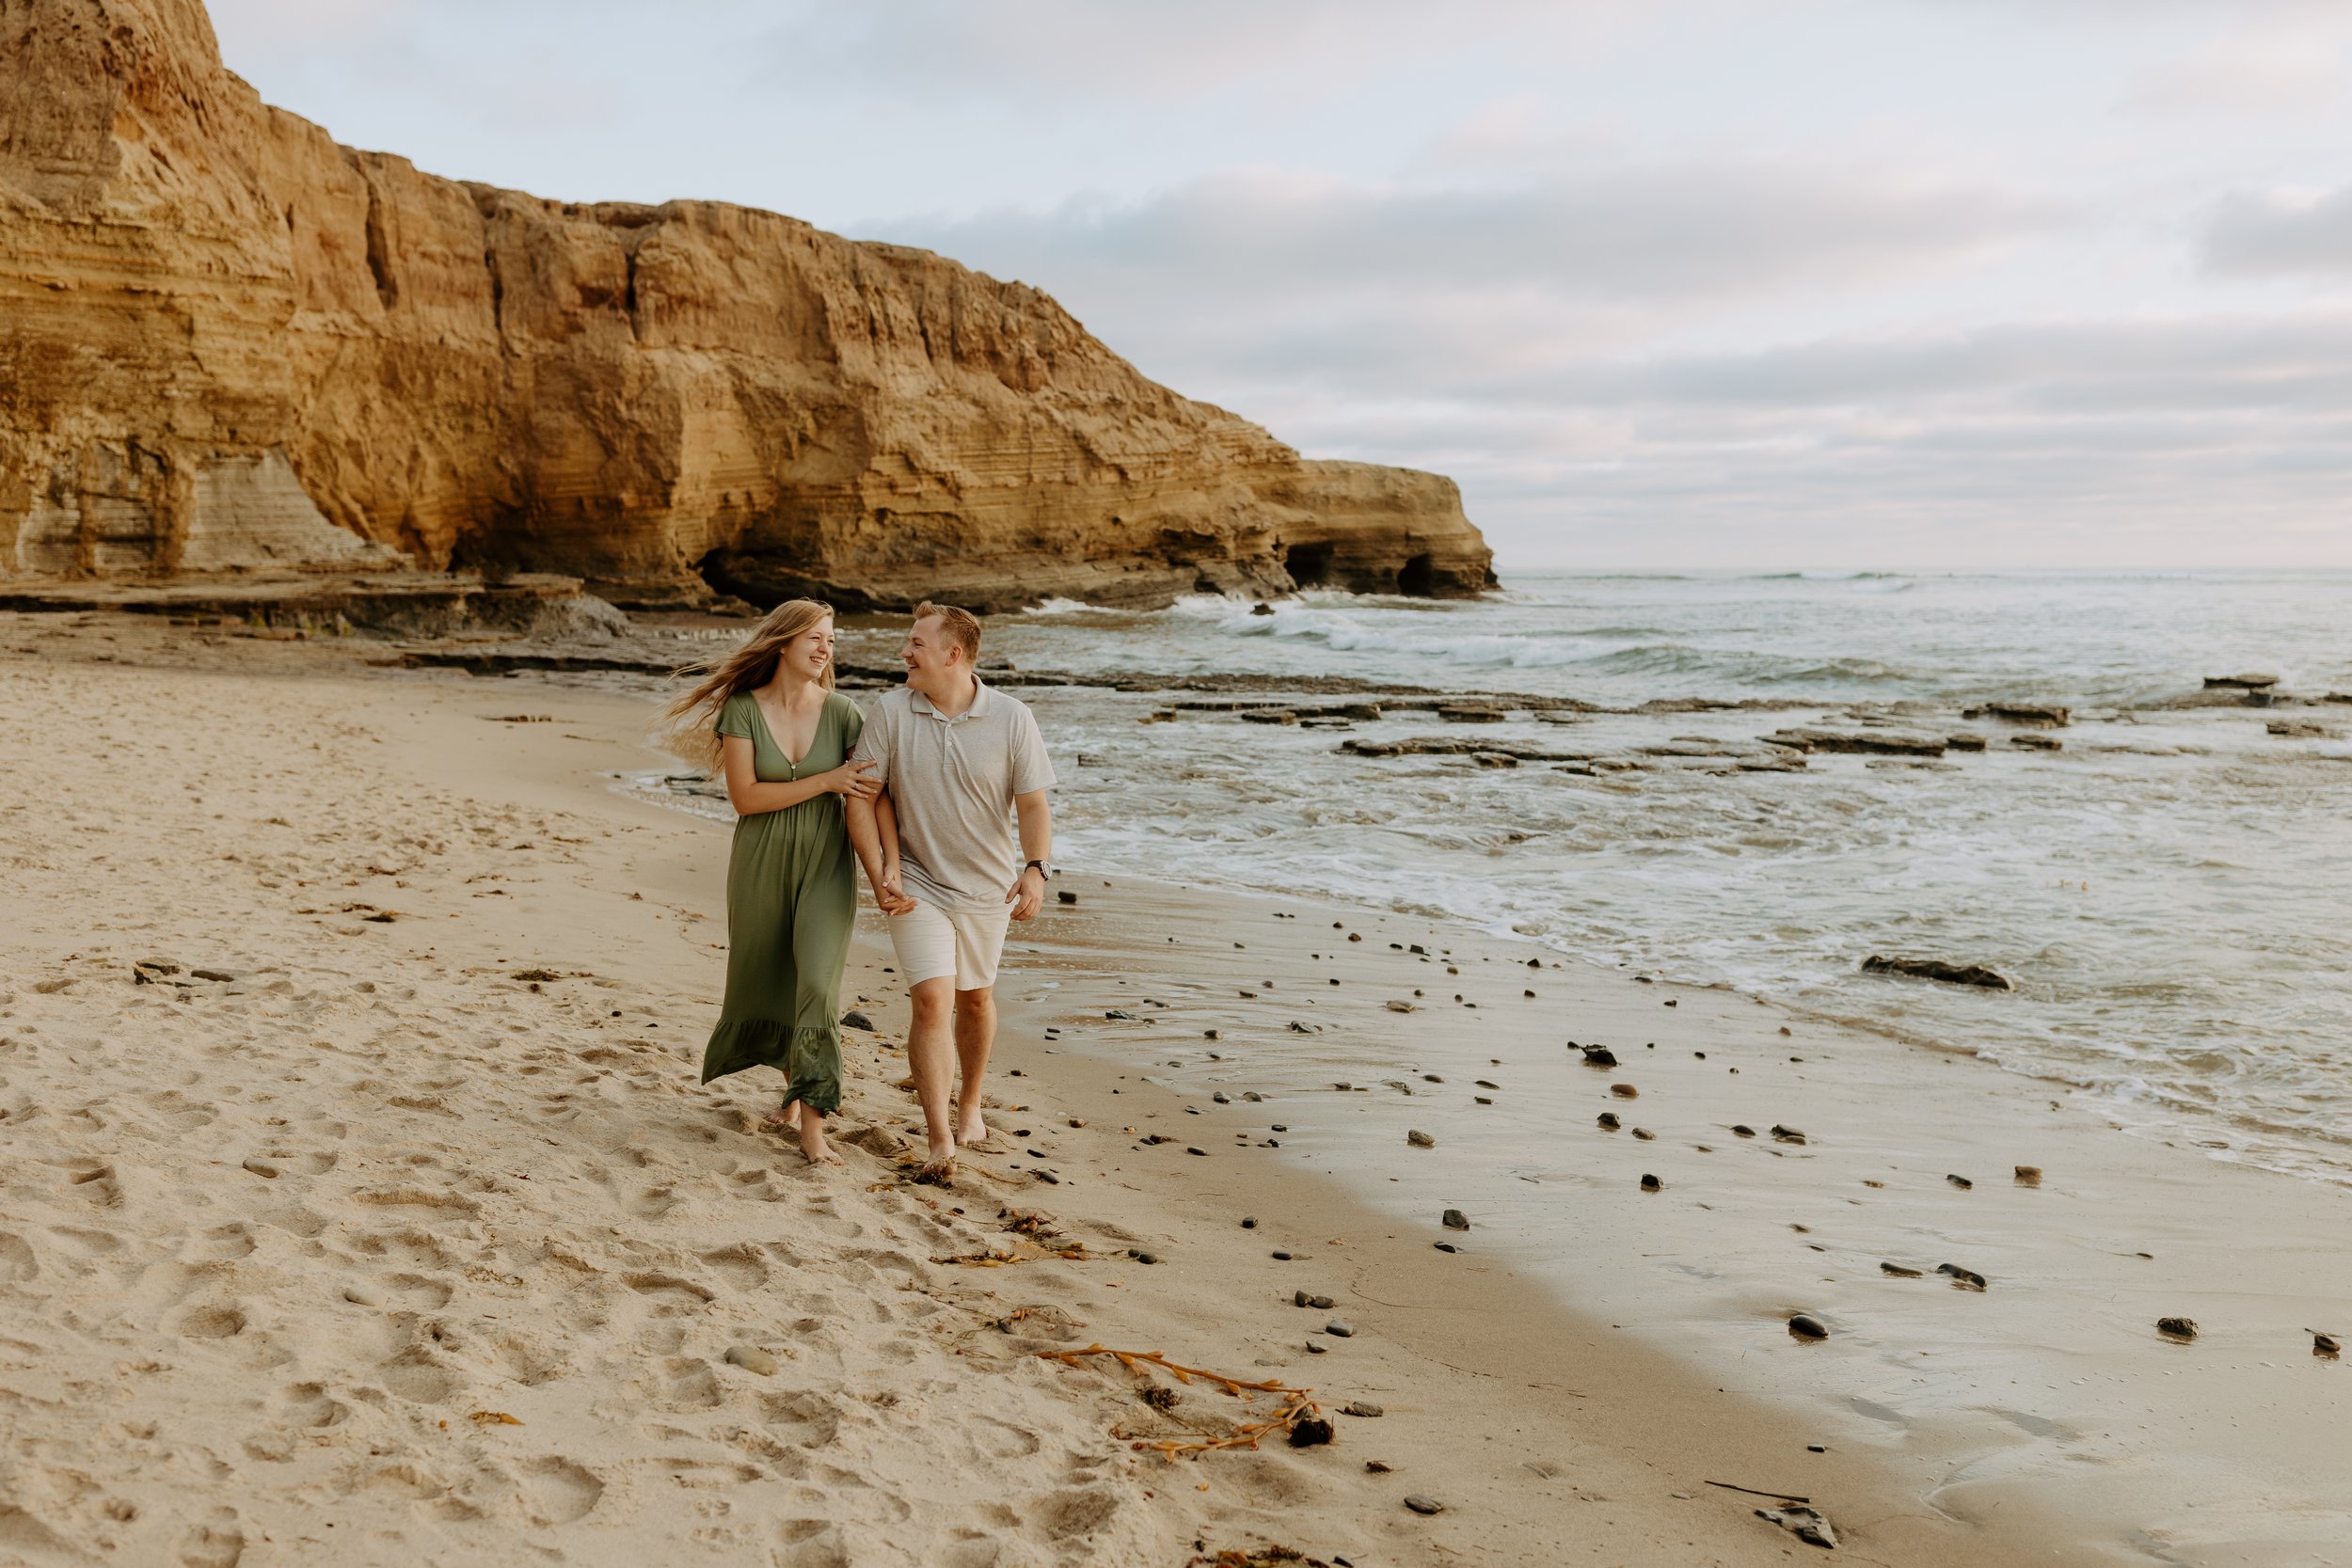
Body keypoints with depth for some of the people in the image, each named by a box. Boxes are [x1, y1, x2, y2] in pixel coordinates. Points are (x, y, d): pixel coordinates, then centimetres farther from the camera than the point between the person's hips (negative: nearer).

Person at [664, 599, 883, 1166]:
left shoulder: (842, 713, -2)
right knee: (766, 986, 12)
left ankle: (813, 1126, -14)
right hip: (760, 866, 1)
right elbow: (745, 797, -12)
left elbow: (872, 789, 2)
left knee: (817, 983, -16)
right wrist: (826, 782, -17)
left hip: (824, 865, -1)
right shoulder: (743, 709, -5)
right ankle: (793, 1094, 38)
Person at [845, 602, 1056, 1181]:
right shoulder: (889, 712, -10)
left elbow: (1033, 805, -10)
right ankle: (940, 1144, -12)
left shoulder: (1012, 719, -10)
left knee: (975, 998, 18)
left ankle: (970, 1103, 42)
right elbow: (861, 796, -6)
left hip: (986, 885, 1)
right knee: (932, 1000, -13)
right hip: (916, 882, -1)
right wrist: (880, 876, -14)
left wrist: (1036, 869, -27)